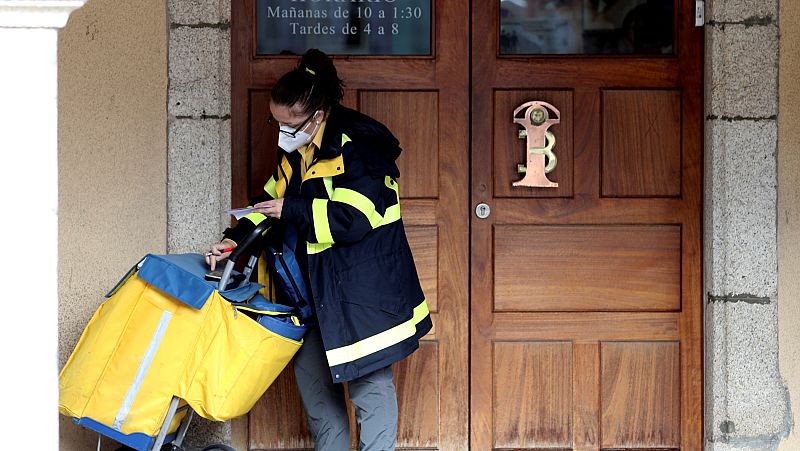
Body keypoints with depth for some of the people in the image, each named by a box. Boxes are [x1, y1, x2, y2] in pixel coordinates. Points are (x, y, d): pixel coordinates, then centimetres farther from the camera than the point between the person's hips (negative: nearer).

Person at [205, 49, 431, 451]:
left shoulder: (358, 146, -21)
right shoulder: (294, 149, 6)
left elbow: (354, 219, -26)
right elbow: (273, 198, 15)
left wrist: (291, 210, -21)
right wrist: (236, 237, 1)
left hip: (362, 287, -9)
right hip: (313, 285, 9)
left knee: (369, 385, -2)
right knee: (312, 378, 15)